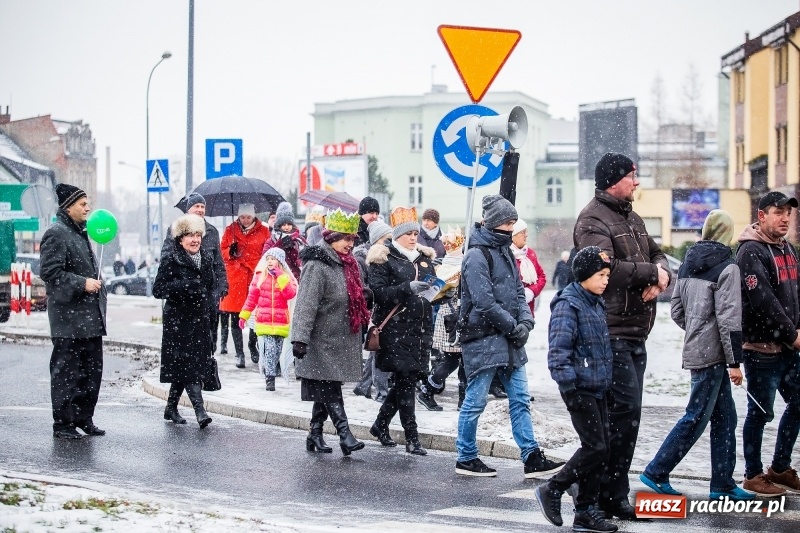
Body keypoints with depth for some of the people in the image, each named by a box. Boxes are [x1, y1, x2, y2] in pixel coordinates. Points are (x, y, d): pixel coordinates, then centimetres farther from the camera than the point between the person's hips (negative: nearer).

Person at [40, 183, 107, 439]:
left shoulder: (80, 233, 19)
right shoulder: (56, 234, -10)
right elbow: (50, 272, -18)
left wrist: (95, 284, 19)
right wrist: (82, 283, -20)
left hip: (90, 317, 9)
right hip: (69, 317, -9)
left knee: (92, 370, 11)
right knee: (66, 371, -4)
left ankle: (84, 418, 21)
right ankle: (63, 423, 2)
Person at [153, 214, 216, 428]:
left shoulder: (207, 258, 12)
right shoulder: (170, 261, -6)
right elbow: (158, 290, -11)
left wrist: (212, 311, 15)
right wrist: (183, 286, -23)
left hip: (200, 320, 6)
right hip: (178, 320, -6)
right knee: (187, 364, -11)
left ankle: (171, 407, 22)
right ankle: (199, 410, -16)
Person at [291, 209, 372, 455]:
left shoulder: (348, 264, 13)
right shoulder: (317, 265, -15)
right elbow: (306, 304, -22)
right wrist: (300, 338, -27)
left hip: (341, 340, 9)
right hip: (323, 340, -9)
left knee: (326, 390, 13)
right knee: (329, 390, -8)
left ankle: (315, 435, 20)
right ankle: (345, 435, -13)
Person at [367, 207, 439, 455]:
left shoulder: (424, 258, 17)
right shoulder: (384, 259, -3)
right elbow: (378, 291, -13)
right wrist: (407, 288, -23)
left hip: (420, 327, 7)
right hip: (395, 328, -7)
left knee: (407, 378, 10)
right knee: (405, 381, -7)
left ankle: (380, 424, 27)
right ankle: (412, 438, -4)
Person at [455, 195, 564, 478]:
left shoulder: (504, 251, 15)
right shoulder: (477, 255, -12)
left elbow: (518, 291, 15)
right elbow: (484, 302, -18)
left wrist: (525, 322, -2)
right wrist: (513, 327, -13)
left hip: (509, 340, 9)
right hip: (483, 339, -9)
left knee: (520, 398, 6)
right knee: (475, 401, 1)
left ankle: (532, 458, 7)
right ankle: (466, 459, 12)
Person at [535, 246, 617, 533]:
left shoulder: (597, 304, 14)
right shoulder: (568, 305, -14)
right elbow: (558, 352, -19)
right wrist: (569, 389, -21)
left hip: (599, 389, 9)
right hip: (581, 389, -9)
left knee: (601, 449, 8)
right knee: (596, 447, -10)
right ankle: (551, 490, 5)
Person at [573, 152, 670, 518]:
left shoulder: (632, 219, 20)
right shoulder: (593, 220, -10)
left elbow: (657, 254, 21)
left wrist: (660, 276, -3)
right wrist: (650, 272, -13)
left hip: (635, 333, 10)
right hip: (610, 332, -10)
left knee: (625, 412, 13)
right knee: (625, 409, -13)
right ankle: (612, 497, -6)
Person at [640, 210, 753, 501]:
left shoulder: (687, 264, 10)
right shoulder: (726, 267, -13)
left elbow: (676, 310, 12)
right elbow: (729, 317, -16)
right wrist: (734, 361, -13)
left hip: (696, 349, 8)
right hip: (712, 354, -8)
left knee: (724, 417, 12)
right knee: (697, 417, 0)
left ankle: (723, 483, 15)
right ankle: (656, 472, 3)